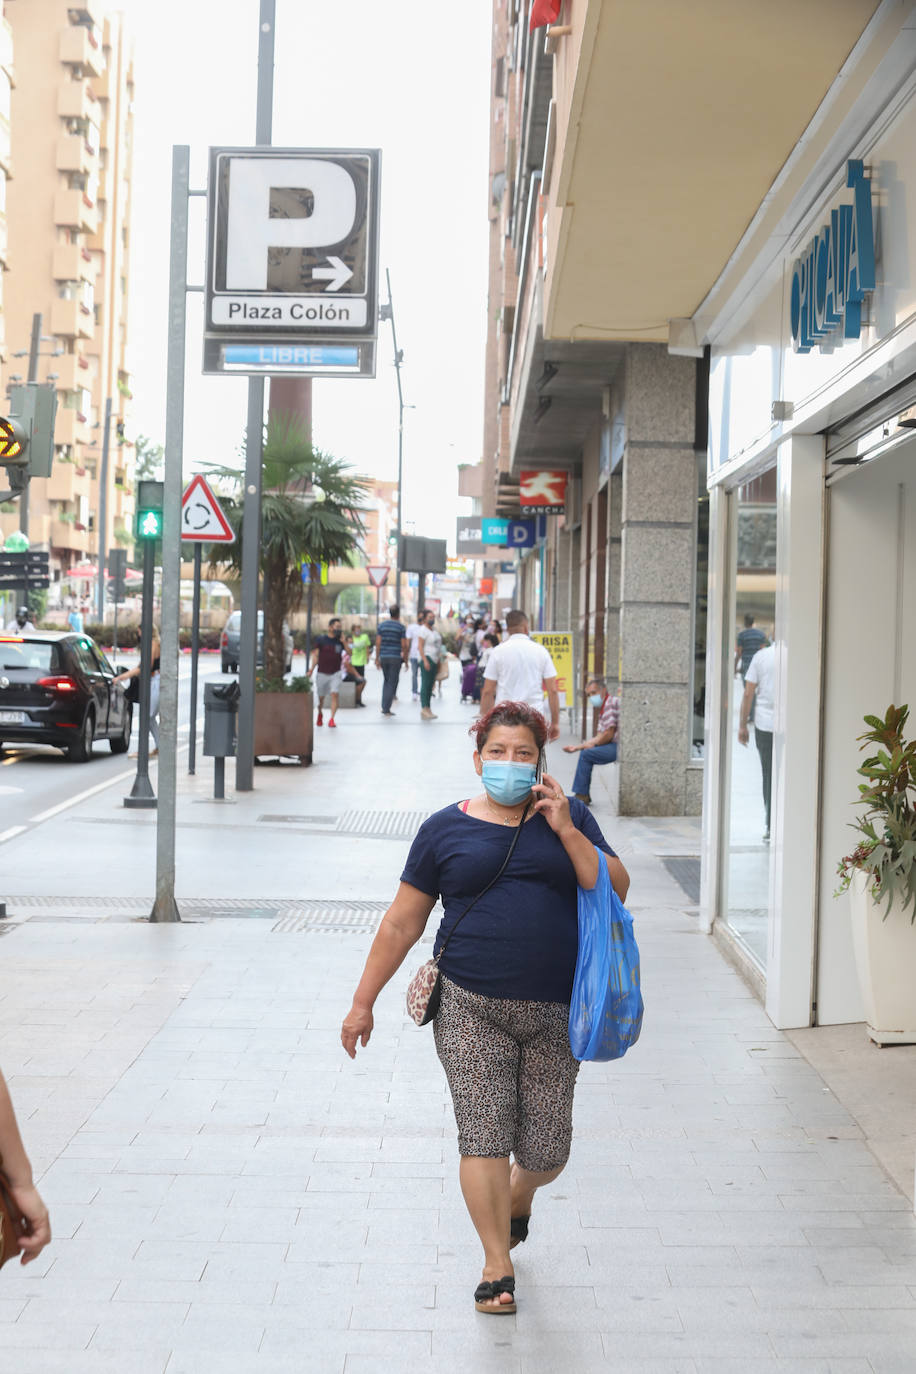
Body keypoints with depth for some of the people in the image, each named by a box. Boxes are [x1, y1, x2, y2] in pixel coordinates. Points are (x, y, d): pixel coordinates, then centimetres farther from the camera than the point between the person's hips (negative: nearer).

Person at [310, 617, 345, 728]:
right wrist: (311, 669, -8)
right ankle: (320, 714, 37)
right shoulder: (321, 639, 0)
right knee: (321, 697, 9)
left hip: (335, 673, 1)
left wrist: (344, 642, -12)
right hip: (322, 673, -1)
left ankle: (331, 719, -14)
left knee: (335, 694, -17)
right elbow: (315, 655, 1)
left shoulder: (339, 640, 6)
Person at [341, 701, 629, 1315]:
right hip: (472, 1008, -1)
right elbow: (402, 923, 8)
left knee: (546, 1150, 5)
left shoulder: (570, 819, 8)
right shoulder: (447, 828, 5)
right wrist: (364, 1001, 8)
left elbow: (616, 892, -1)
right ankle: (498, 1265, 5)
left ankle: (518, 1200, 39)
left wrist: (565, 831, -9)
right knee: (483, 1132, -9)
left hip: (553, 1011, 1)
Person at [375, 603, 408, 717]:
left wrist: (377, 658, 6)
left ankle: (384, 707, 12)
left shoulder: (382, 625, 3)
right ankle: (386, 709, -3)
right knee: (392, 683, 1)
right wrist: (405, 660, 2)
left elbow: (378, 643, 1)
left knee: (386, 681, 18)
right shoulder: (400, 627, -6)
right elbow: (404, 645, -8)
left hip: (384, 657, 3)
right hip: (396, 658, -3)